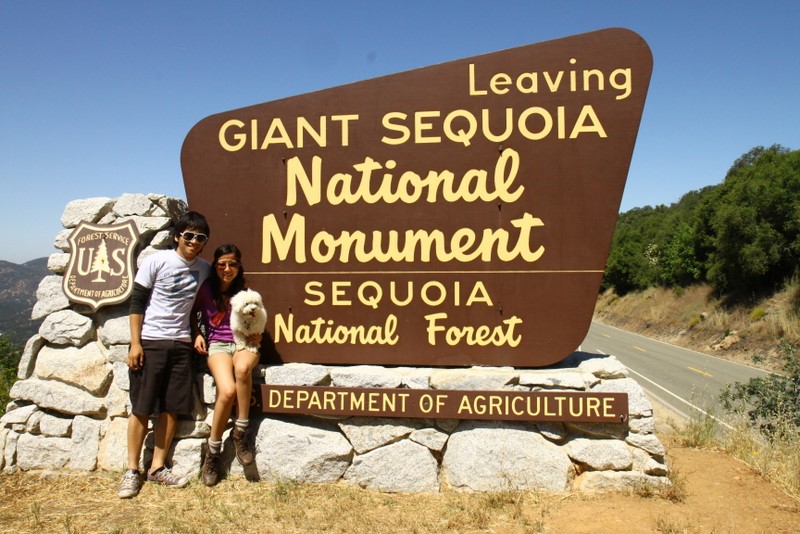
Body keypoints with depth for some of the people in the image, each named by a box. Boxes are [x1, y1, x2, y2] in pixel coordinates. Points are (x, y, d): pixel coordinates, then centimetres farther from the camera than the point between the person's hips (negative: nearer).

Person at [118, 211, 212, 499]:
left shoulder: (204, 268, 7)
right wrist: (135, 343, -10)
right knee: (142, 407, 0)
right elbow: (137, 302, -6)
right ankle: (132, 470, 12)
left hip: (181, 344, 4)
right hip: (149, 342, -4)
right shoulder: (156, 261, -6)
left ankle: (157, 467, 17)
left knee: (172, 408, 5)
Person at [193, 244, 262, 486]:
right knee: (228, 390, -30)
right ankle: (213, 450, -11)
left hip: (244, 344, 1)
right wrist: (197, 335, 1)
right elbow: (192, 314, 17)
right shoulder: (206, 290, 2)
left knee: (242, 368, -38)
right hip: (217, 345, -1)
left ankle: (241, 431, -22)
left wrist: (256, 336, -2)